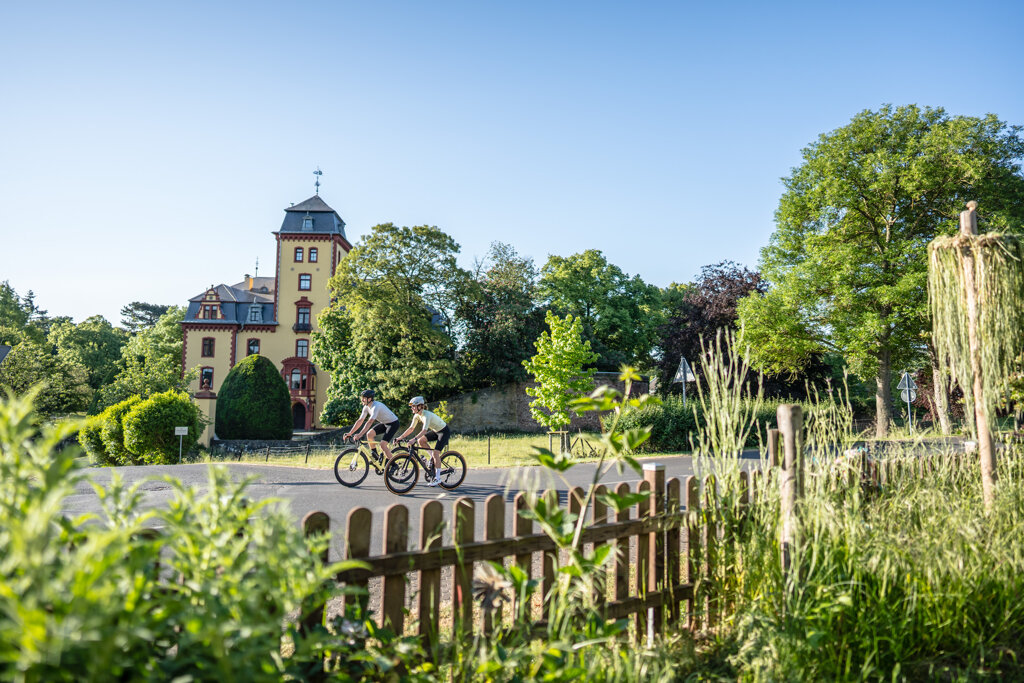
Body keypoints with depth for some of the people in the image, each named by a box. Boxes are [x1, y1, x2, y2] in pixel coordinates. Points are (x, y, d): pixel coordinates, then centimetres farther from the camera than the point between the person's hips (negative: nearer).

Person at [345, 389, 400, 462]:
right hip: (384, 423, 9)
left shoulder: (376, 406, -29)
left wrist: (360, 434, -45)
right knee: (369, 434, -8)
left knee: (382, 444, -19)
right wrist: (350, 433, -7)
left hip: (393, 423, -9)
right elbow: (360, 421, -1)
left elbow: (370, 422, -38)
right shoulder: (366, 407, -3)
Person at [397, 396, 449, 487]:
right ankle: (435, 459, 9)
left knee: (435, 453, -18)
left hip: (444, 431, -9)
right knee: (421, 440, -7)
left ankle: (437, 478, -11)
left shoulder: (426, 415, -29)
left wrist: (414, 439, -50)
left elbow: (424, 430, -39)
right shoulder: (417, 415, -4)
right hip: (436, 431, 9)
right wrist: (401, 437, -11)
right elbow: (411, 428, -1)